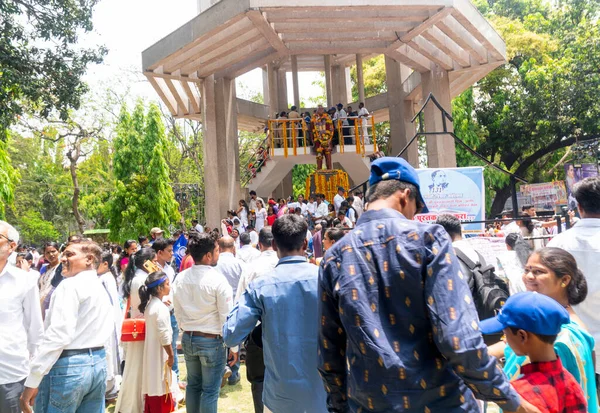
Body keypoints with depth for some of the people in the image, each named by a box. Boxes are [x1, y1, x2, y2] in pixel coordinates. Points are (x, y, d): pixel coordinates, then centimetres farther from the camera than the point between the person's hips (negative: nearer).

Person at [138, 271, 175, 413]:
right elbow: (165, 336, -22)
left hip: (152, 352, 9)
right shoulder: (161, 308, -21)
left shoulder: (150, 304, 6)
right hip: (159, 354, -9)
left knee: (152, 385, 17)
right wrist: (171, 355, -13)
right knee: (160, 388, 2)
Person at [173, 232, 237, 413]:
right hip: (212, 341, -6)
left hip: (188, 338, 6)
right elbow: (226, 317, -16)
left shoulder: (180, 278, -2)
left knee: (193, 385, 20)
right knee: (210, 391, 7)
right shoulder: (218, 280, -20)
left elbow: (178, 312, 7)